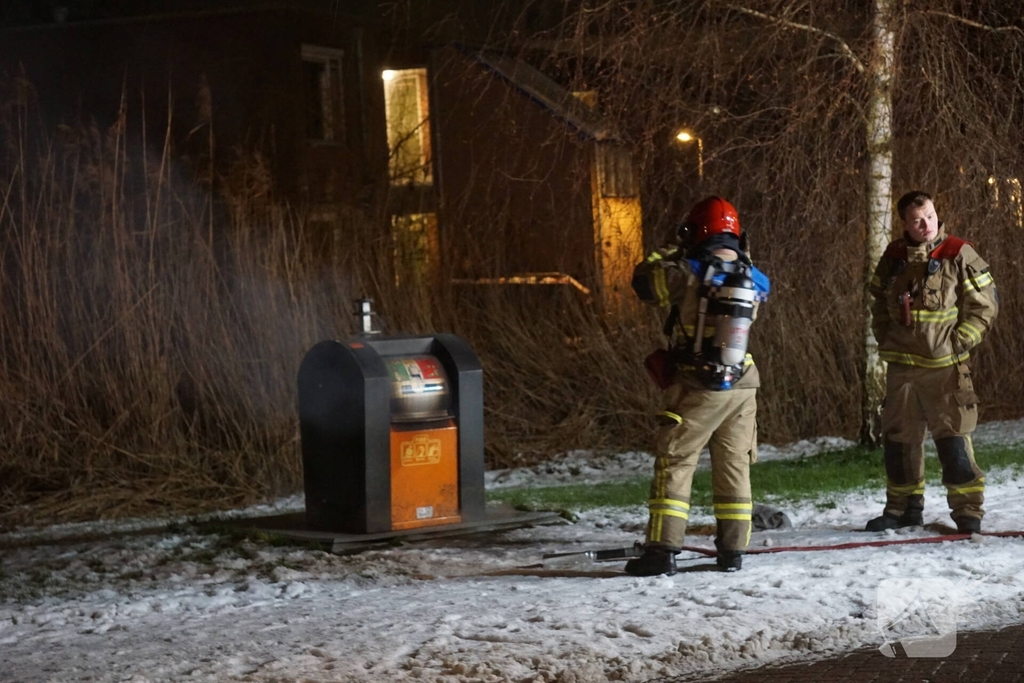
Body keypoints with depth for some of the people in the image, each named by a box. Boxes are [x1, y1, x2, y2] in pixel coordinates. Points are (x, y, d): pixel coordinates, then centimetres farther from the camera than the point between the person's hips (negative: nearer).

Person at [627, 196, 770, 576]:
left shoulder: (688, 275, -15)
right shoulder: (754, 281, 1)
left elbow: (643, 279, -1)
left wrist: (670, 254, 13)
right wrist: (739, 256, 19)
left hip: (696, 389, -4)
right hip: (741, 388, 5)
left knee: (673, 465, 1)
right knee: (734, 467, 14)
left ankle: (662, 550, -4)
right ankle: (732, 550, 17)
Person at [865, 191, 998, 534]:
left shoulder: (959, 255, -7)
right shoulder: (893, 257, 6)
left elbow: (984, 306, -4)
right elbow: (878, 303, 21)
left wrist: (957, 344, -9)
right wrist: (885, 340, 10)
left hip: (944, 366, -5)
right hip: (901, 364, 5)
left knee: (952, 438, -7)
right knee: (899, 438, 10)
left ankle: (967, 509, 1)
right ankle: (904, 506, 23)